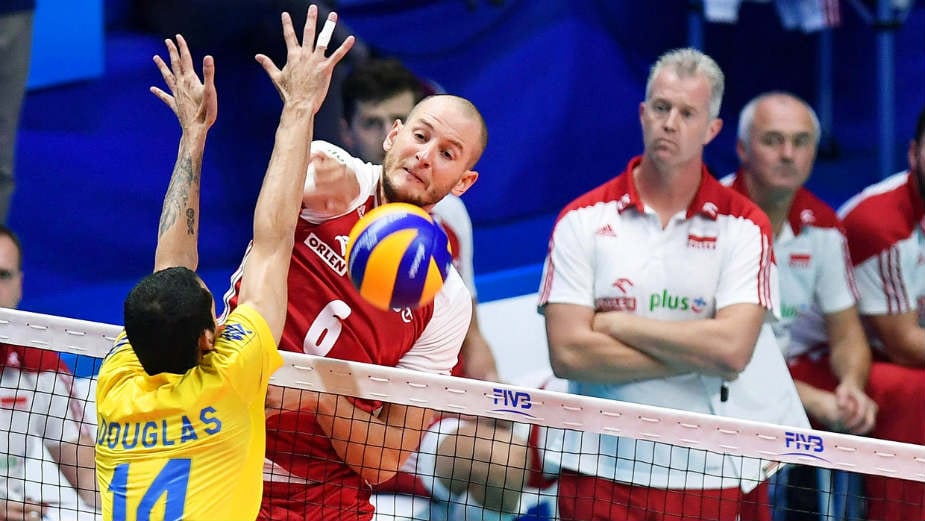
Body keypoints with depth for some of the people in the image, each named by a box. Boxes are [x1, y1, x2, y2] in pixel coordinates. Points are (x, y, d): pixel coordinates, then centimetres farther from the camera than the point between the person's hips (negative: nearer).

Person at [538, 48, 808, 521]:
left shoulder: (743, 225, 0)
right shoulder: (582, 219, 1)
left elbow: (732, 349, -14)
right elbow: (567, 352, -10)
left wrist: (616, 325, -10)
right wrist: (698, 356, -12)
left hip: (711, 477, 0)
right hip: (602, 470, 0)